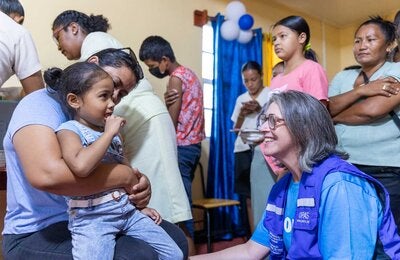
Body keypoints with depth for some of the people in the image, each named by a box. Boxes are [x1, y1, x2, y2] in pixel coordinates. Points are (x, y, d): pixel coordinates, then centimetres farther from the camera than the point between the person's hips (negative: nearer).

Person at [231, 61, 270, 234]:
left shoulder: (271, 94, 4)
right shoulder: (241, 99, 16)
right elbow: (236, 129, 15)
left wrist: (260, 110, -14)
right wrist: (242, 114, -3)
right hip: (243, 150, 4)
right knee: (247, 197, 2)